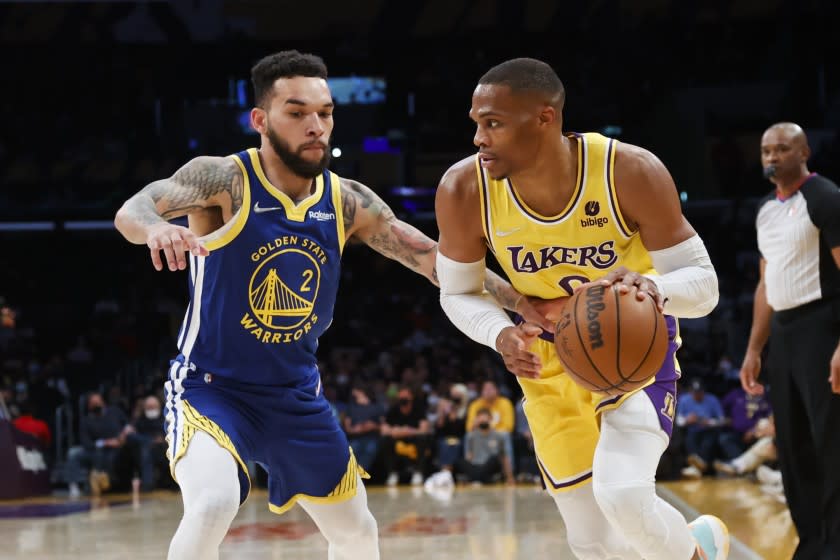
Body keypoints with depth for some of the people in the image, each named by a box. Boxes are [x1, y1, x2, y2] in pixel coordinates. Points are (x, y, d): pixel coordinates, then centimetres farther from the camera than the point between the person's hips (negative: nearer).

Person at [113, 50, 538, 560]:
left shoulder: (348, 202, -4)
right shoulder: (222, 180, -18)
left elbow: (430, 256, 1)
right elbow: (131, 210, -33)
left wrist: (523, 303, -9)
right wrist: (155, 226, -58)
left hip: (297, 397, 6)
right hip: (212, 387, -6)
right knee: (212, 506, -33)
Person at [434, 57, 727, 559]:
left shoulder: (631, 173, -28)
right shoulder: (463, 190, -21)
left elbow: (703, 281, -20)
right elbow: (458, 293, -5)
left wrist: (654, 288, -44)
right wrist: (501, 334, -27)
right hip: (550, 365, 3)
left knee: (623, 497, -28)